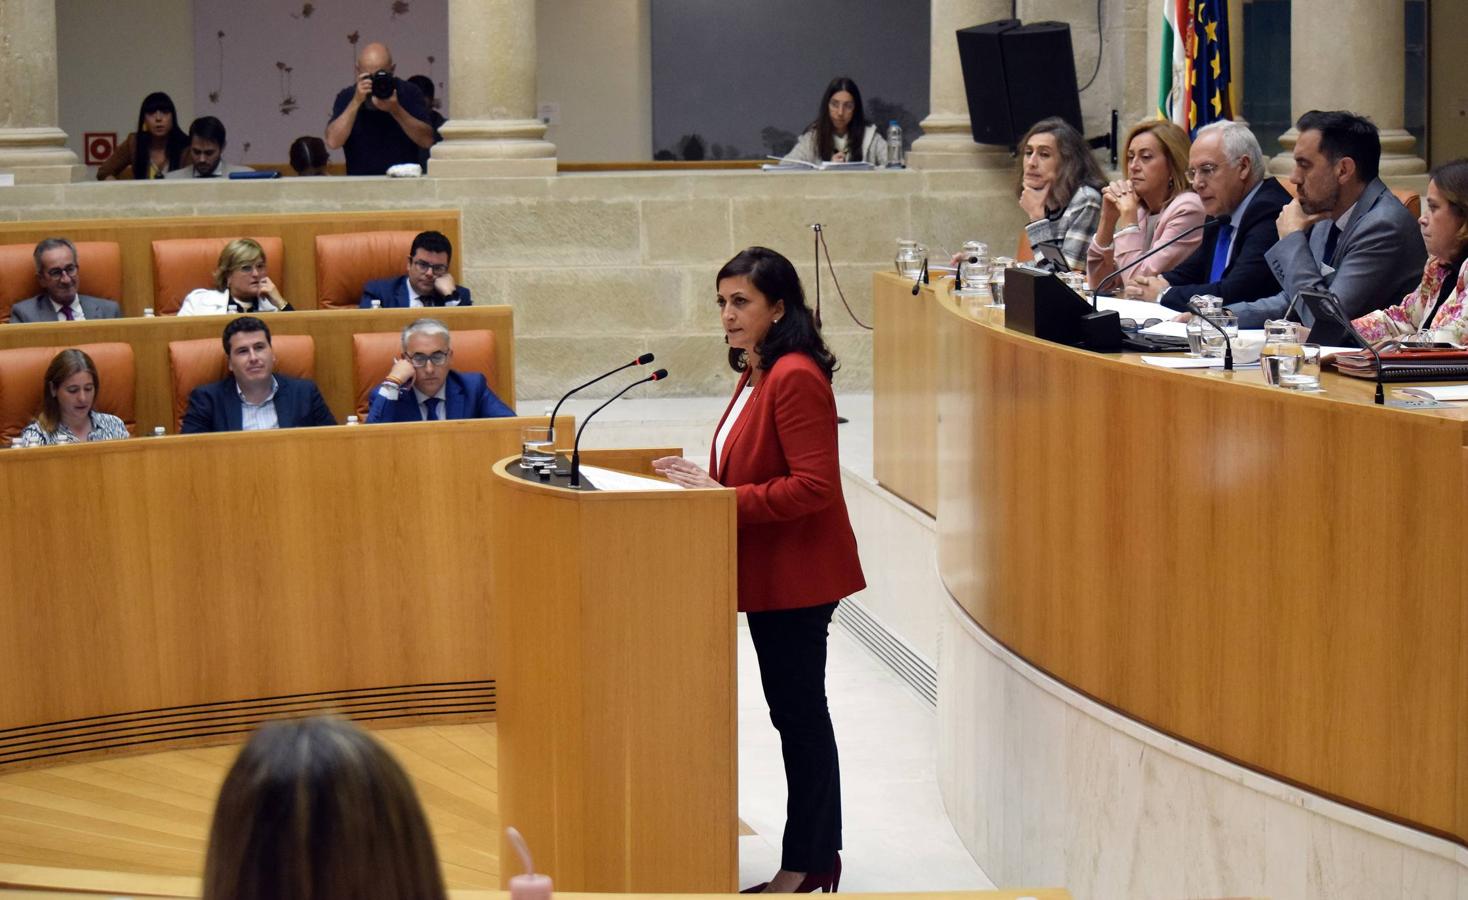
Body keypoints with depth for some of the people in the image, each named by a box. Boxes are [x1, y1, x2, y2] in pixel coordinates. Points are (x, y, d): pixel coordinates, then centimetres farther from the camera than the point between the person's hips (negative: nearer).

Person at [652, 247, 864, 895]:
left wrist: (725, 498, -23)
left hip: (798, 575, -10)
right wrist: (708, 483, 6)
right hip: (770, 573, 10)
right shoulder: (757, 376, 12)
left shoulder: (796, 379, -20)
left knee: (798, 713, -1)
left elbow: (814, 485, -26)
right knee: (797, 713, 16)